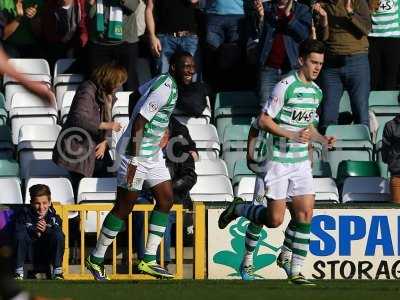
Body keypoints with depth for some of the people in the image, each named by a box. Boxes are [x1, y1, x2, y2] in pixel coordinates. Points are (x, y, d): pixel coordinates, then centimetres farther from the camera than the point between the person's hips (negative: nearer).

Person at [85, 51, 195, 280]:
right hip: (138, 153, -10)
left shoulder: (164, 82, 8)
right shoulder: (166, 89, -22)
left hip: (153, 154, 10)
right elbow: (139, 121, -25)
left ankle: (149, 260, 6)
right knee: (124, 207, -4)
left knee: (166, 199, 4)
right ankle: (96, 259, 8)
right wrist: (133, 160, -25)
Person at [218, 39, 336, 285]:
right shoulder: (285, 87, -13)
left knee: (305, 213, -5)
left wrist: (322, 139, 7)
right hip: (278, 161, -7)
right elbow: (263, 121, -14)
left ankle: (294, 268, 7)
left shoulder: (317, 92, 12)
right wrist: (291, 135, -22)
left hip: (301, 162, 7)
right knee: (274, 219, -6)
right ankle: (238, 209, 23)